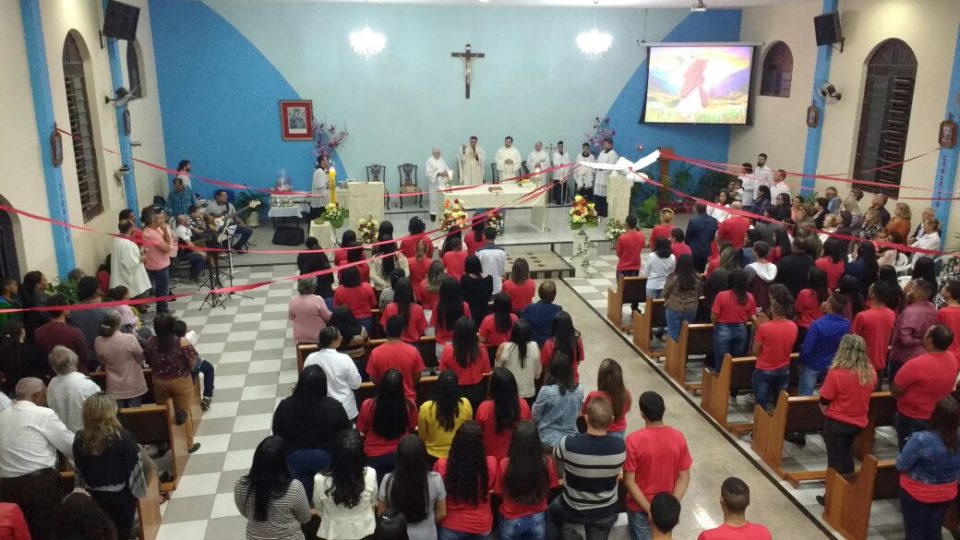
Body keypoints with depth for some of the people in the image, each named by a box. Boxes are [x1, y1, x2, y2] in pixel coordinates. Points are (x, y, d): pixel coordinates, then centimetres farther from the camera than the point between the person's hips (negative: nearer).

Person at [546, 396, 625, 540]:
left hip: (573, 509, -1)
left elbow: (558, 460, -5)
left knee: (552, 510, 31)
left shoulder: (568, 443, -30)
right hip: (606, 512, 1)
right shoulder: (620, 446, -23)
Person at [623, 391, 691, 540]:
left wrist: (649, 510, -15)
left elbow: (629, 481, -20)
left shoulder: (634, 440, -23)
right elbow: (684, 477, -8)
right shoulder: (678, 437, -12)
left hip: (640, 508, -3)